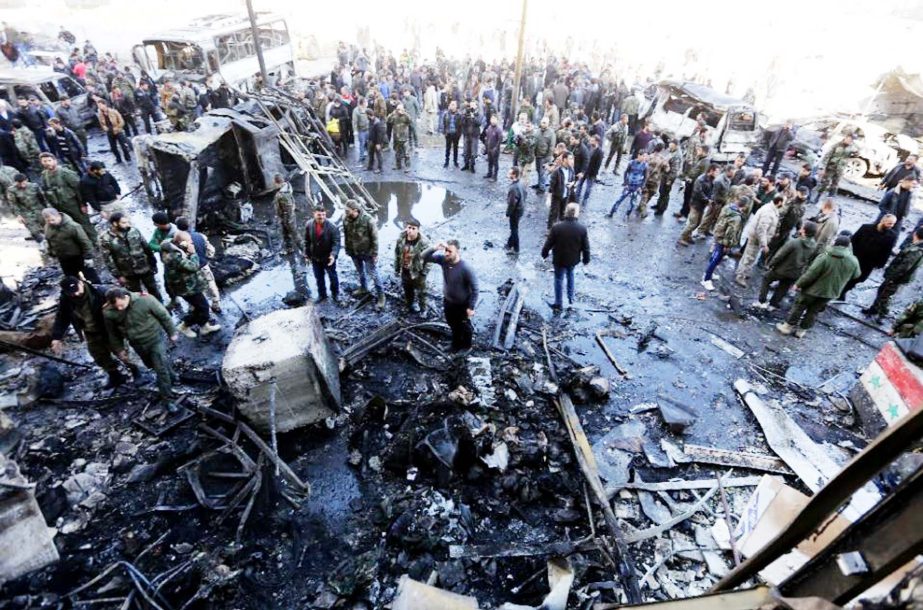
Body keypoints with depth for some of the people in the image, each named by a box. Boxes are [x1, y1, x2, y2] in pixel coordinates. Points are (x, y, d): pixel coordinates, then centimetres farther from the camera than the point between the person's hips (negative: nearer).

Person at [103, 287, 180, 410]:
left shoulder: (145, 300, -28)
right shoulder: (108, 312, -17)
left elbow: (163, 315, -13)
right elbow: (113, 333, 1)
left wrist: (171, 332, -4)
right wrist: (119, 349, 8)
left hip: (155, 339, -4)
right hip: (137, 344, 4)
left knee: (161, 368, -4)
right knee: (152, 365, 23)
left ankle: (167, 399, 7)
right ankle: (171, 377, 51)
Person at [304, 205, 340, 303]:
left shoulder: (332, 227, -21)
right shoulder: (309, 225, -9)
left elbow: (336, 242, -23)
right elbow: (307, 241, 2)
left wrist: (333, 254, -36)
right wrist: (307, 254, 4)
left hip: (328, 258, -3)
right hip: (315, 258, 3)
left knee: (333, 276, 15)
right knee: (319, 278, 18)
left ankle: (335, 294, 35)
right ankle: (322, 294, 36)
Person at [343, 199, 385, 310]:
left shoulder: (368, 220, -26)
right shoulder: (346, 219, -11)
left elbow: (374, 237, -17)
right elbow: (346, 236, 3)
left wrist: (375, 253, -15)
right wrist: (347, 250, 10)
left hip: (367, 252, -5)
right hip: (354, 252, 5)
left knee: (373, 274, 4)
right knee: (360, 272, 25)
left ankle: (381, 296, 17)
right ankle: (363, 288, 48)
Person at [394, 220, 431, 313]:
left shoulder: (423, 242, -24)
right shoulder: (401, 239, -10)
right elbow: (397, 255, 2)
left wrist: (424, 273, -15)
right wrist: (397, 269, 6)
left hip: (418, 273, -4)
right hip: (405, 272, 4)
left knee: (421, 293, 14)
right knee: (407, 291, 25)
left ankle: (423, 310, 36)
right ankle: (410, 305, 50)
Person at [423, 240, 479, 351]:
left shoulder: (466, 268, -33)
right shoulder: (443, 259, -19)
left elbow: (474, 289, -24)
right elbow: (425, 257, -14)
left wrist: (471, 307, -18)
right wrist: (434, 248, -35)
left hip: (462, 305, -5)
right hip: (447, 301, 5)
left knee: (464, 327, 22)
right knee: (453, 325, 29)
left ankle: (466, 346, 50)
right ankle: (456, 343, 57)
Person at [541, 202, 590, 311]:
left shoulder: (557, 227, -22)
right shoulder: (582, 228, -15)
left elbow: (549, 243, -12)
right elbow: (586, 246, -5)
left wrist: (544, 253, 7)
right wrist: (586, 259, 11)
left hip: (559, 259, -3)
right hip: (573, 259, 3)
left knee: (559, 280, 12)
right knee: (570, 275, 29)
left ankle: (558, 304, 21)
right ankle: (571, 298, 38)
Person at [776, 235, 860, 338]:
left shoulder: (825, 257, -23)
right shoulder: (854, 261, -8)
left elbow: (811, 273, -22)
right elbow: (856, 275, 10)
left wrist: (799, 284, -12)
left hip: (814, 289, -4)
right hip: (830, 292, 4)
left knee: (799, 307, 12)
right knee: (813, 311, 16)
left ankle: (788, 326, 19)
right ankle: (802, 330, 23)